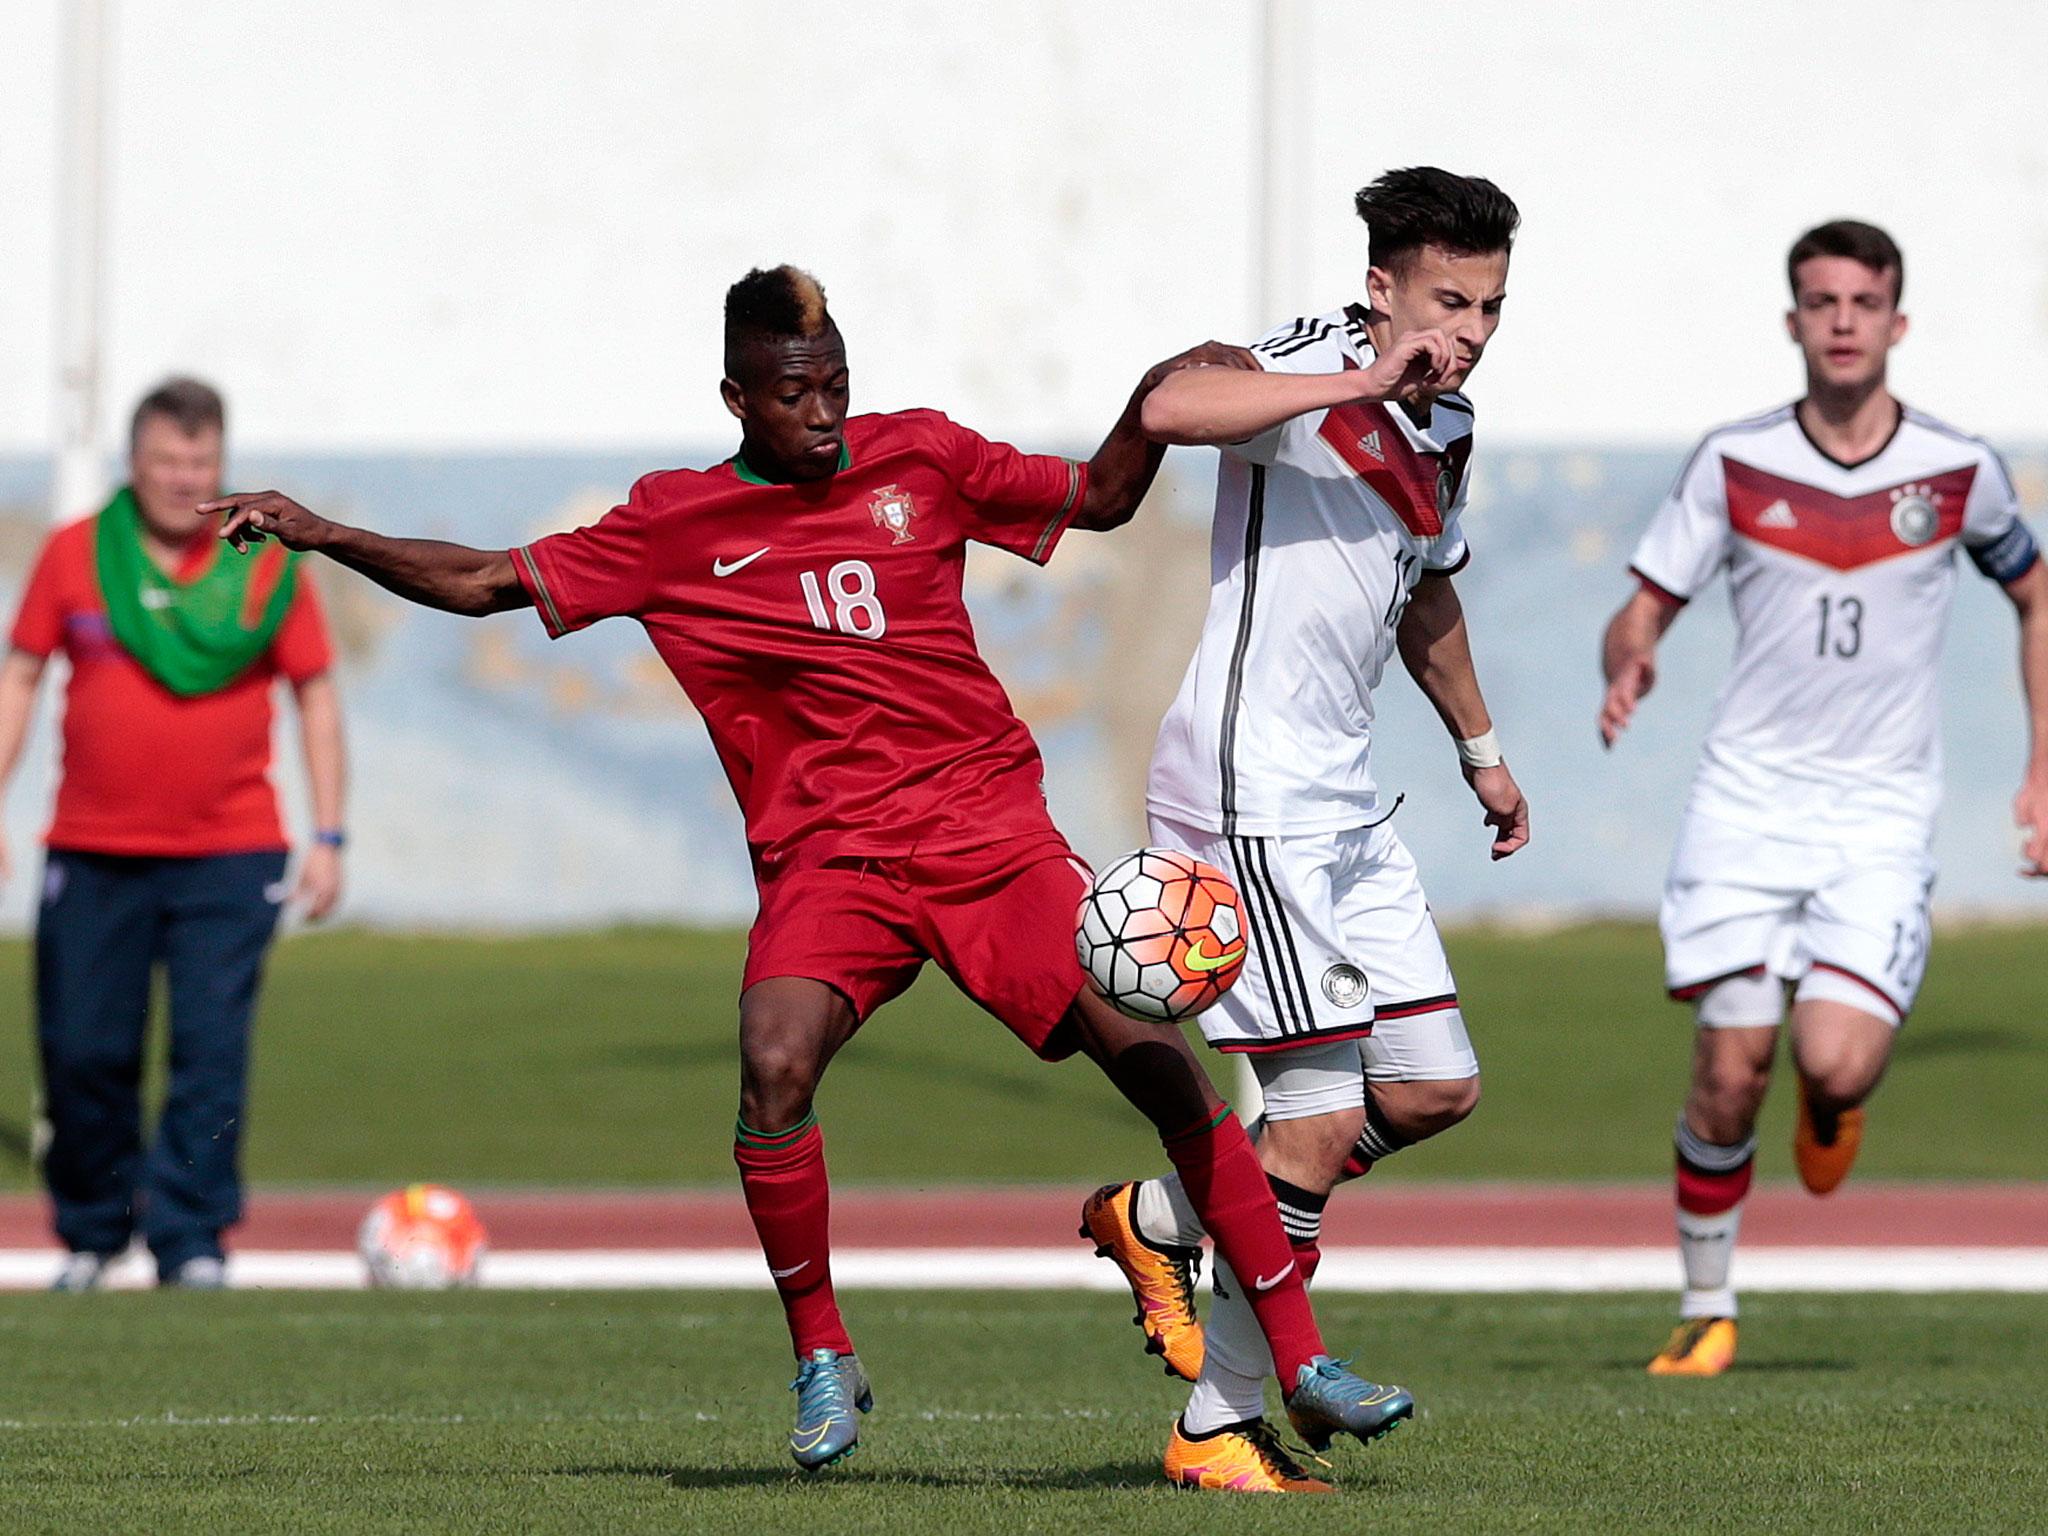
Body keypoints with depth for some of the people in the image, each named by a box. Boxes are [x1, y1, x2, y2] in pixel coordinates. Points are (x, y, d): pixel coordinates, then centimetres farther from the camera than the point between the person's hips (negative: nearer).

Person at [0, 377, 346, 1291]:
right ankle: (91, 1232, 19)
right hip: (92, 856, 1)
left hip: (230, 858, -1)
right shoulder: (74, 556, 4)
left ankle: (191, 1238, -4)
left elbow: (316, 694, 7)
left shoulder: (267, 566, 2)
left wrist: (328, 837, 2)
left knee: (212, 1052, -8)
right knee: (83, 1053, 2)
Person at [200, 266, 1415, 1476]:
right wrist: (323, 536, -1)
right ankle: (823, 1364, -6)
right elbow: (488, 582, 8)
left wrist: (1156, 406, 0)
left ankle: (1300, 1356, -3)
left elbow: (1098, 500, 17)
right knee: (775, 1069, -27)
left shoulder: (918, 459, 7)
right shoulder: (673, 528, 4)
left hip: (993, 829, 1)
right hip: (828, 856, -1)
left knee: (1153, 1055, -11)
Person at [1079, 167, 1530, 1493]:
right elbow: (1172, 408, -35)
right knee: (1325, 1119, -9)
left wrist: (1482, 749, 41)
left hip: (1346, 805, 9)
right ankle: (1218, 1428, 1)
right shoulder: (1317, 362, -13)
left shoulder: (1447, 435, 13)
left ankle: (1159, 1222, 24)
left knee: (1436, 1089, 10)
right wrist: (1362, 382, -36)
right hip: (1251, 793, -9)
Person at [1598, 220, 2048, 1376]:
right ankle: (1708, 1309, 11)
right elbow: (1645, 609, 4)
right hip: (1748, 798, 1)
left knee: (1835, 1065, -18)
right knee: (1730, 1074, -7)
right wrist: (1631, 662, -21)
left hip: (1883, 813, -1)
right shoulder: (1735, 464, -1)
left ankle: (1838, 1102, 20)